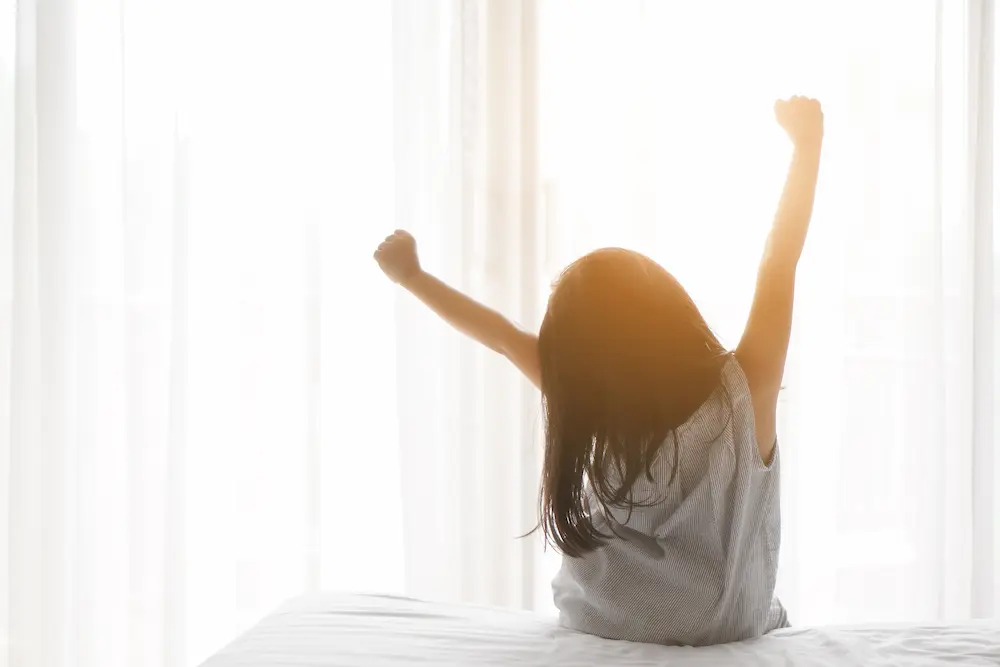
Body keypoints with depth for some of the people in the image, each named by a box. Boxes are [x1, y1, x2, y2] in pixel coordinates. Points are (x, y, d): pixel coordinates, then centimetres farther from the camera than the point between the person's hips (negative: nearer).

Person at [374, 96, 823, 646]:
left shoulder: (603, 416, -25)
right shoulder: (744, 395, -26)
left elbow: (507, 338, -12)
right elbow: (780, 261, -15)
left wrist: (412, 276, 0)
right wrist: (808, 142, -3)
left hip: (611, 635, 0)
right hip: (735, 635, 0)